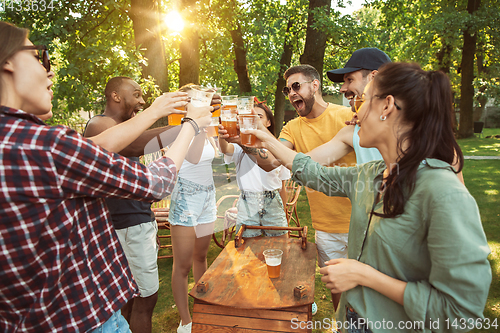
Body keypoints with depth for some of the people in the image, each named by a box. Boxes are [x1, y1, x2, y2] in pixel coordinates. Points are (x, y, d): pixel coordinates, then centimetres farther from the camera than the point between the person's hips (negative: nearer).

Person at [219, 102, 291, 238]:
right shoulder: (240, 147, -1)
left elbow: (282, 185, 11)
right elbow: (226, 150, -25)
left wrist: (284, 212, 16)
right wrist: (222, 137, -47)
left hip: (273, 206, 2)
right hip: (247, 207, -1)